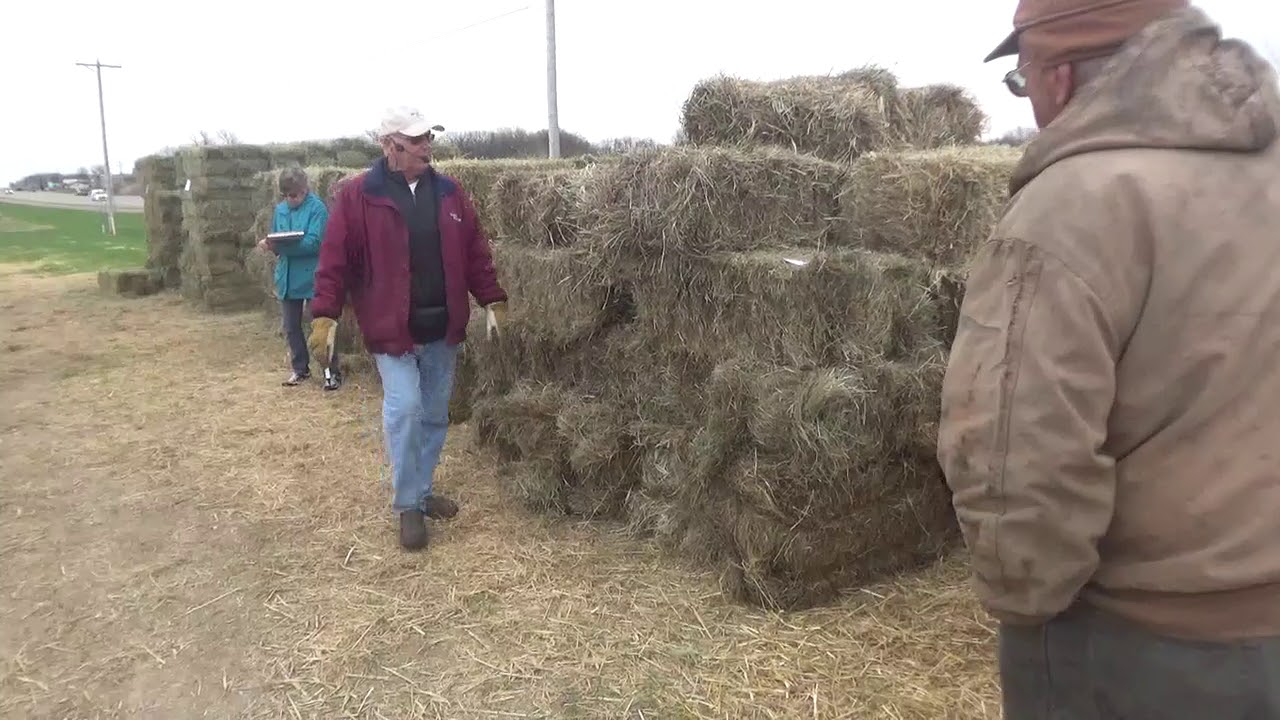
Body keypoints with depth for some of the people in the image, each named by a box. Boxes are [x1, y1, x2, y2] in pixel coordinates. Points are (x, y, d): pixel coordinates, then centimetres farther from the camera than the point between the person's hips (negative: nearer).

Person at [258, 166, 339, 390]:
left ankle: (332, 371, 12)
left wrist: (280, 245, -26)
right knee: (291, 327, 14)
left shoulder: (317, 208, -11)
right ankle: (300, 368, 29)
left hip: (312, 276, -6)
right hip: (287, 277, 6)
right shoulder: (280, 209, 8)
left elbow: (314, 243, -20)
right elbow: (275, 239, 11)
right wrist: (269, 244, -12)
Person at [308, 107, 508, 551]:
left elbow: (476, 253, 8)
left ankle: (422, 492, 30)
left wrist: (494, 301, 4)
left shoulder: (449, 193, 6)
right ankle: (407, 506, 6)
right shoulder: (358, 195, -7)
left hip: (443, 330, 5)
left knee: (435, 415, 13)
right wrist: (324, 314, -13)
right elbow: (335, 259, -8)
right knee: (404, 410, -10)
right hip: (392, 329, -4)